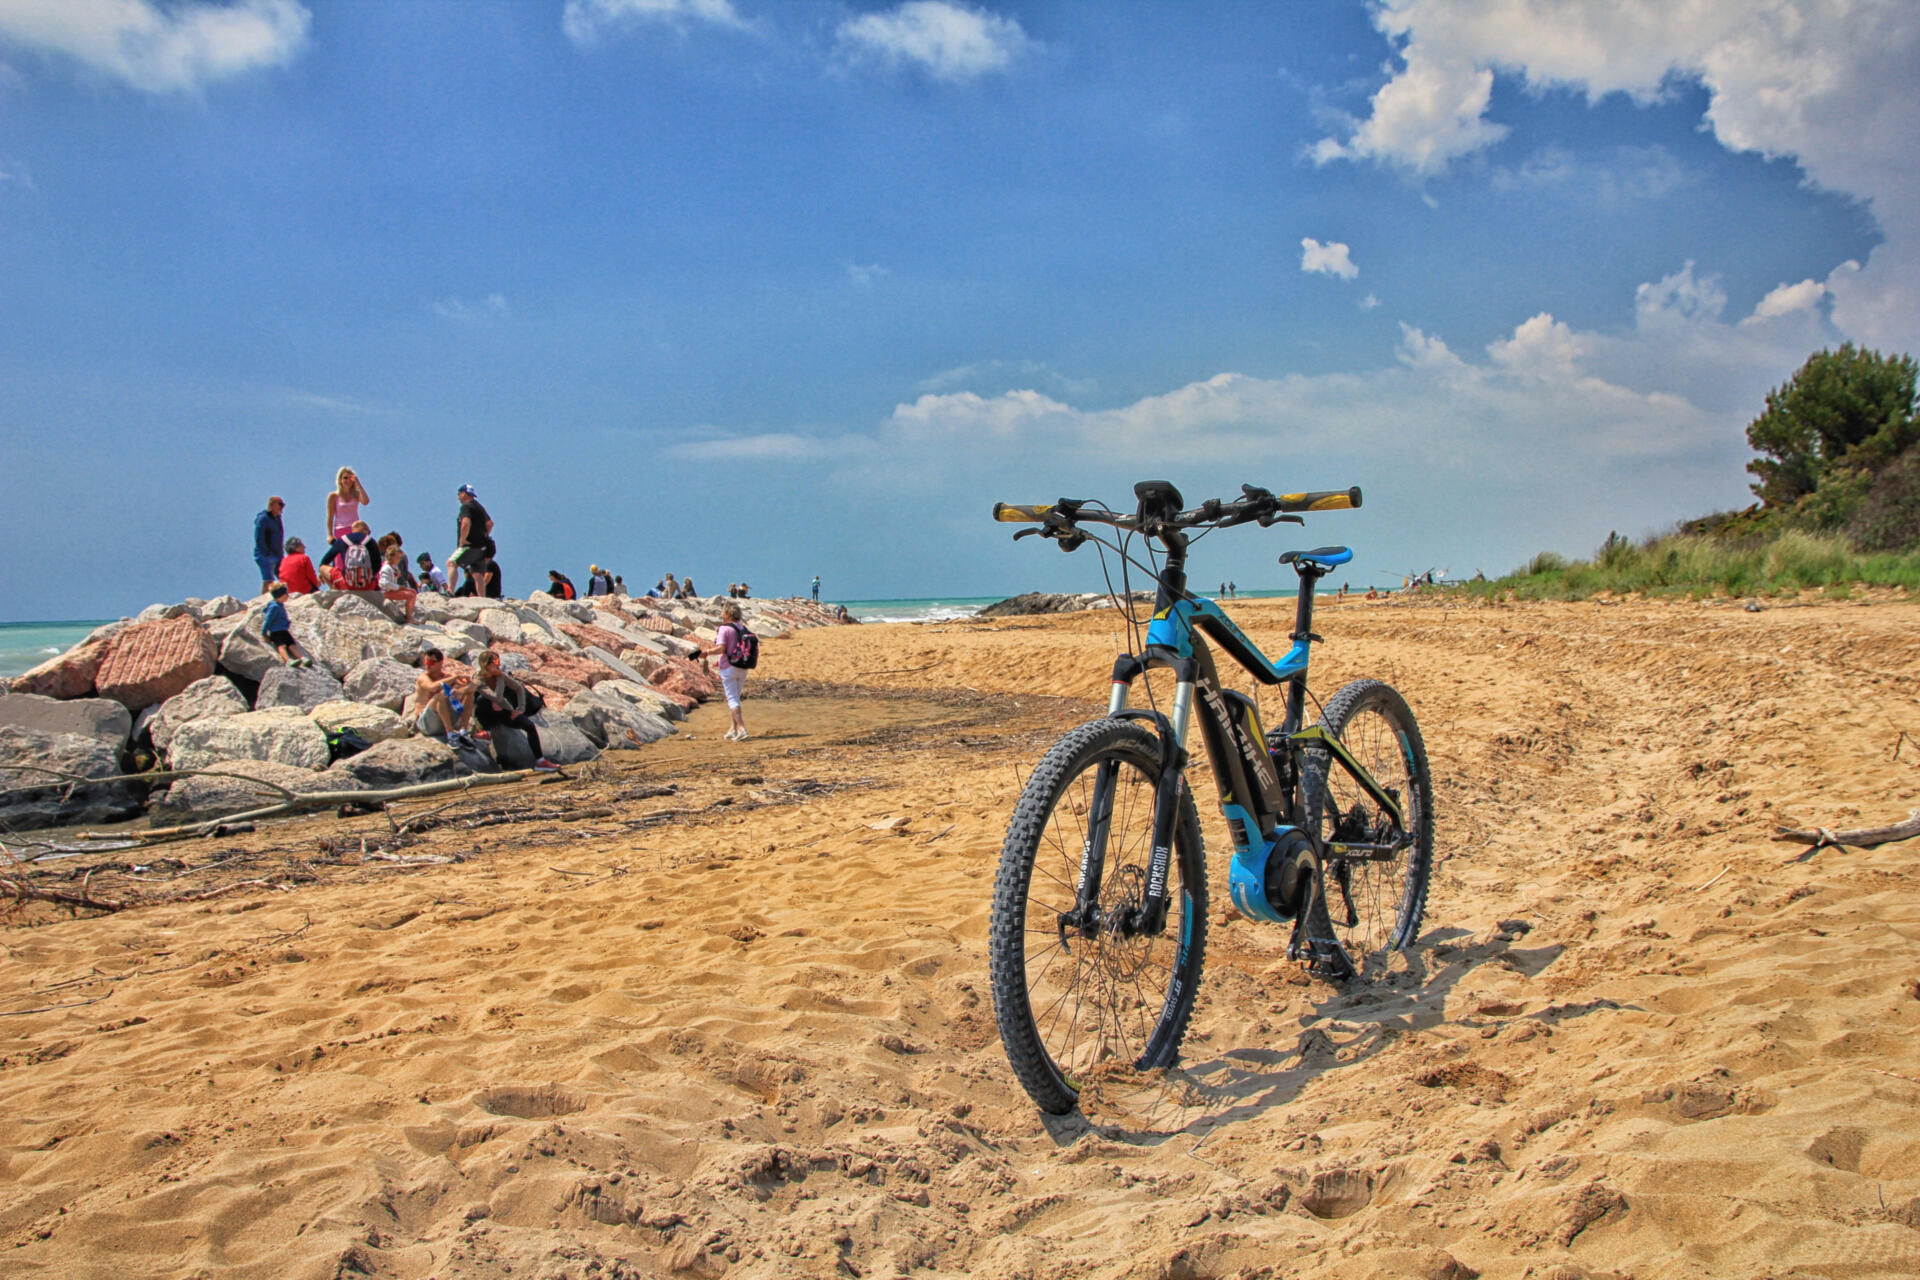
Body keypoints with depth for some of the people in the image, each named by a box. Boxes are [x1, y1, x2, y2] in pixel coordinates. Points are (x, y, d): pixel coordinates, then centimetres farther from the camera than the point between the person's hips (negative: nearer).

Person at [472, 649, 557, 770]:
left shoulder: (500, 675, -6)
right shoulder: (478, 680, -22)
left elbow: (519, 688, 8)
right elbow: (497, 698, -34)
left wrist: (521, 709, -2)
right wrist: (500, 678, -26)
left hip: (502, 712, 5)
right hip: (487, 716, -5)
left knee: (531, 726, -14)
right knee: (482, 698, -37)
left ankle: (540, 760, -8)